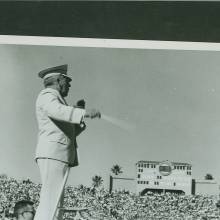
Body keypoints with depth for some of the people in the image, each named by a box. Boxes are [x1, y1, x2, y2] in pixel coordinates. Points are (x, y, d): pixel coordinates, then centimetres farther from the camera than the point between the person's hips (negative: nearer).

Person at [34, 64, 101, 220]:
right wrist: (84, 113, -36)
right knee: (51, 202, -18)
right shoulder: (47, 95, 1)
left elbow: (68, 133, 28)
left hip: (59, 156, 10)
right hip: (53, 154, -10)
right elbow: (58, 110, -24)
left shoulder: (55, 99, 30)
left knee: (56, 203, 2)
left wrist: (79, 116, 15)